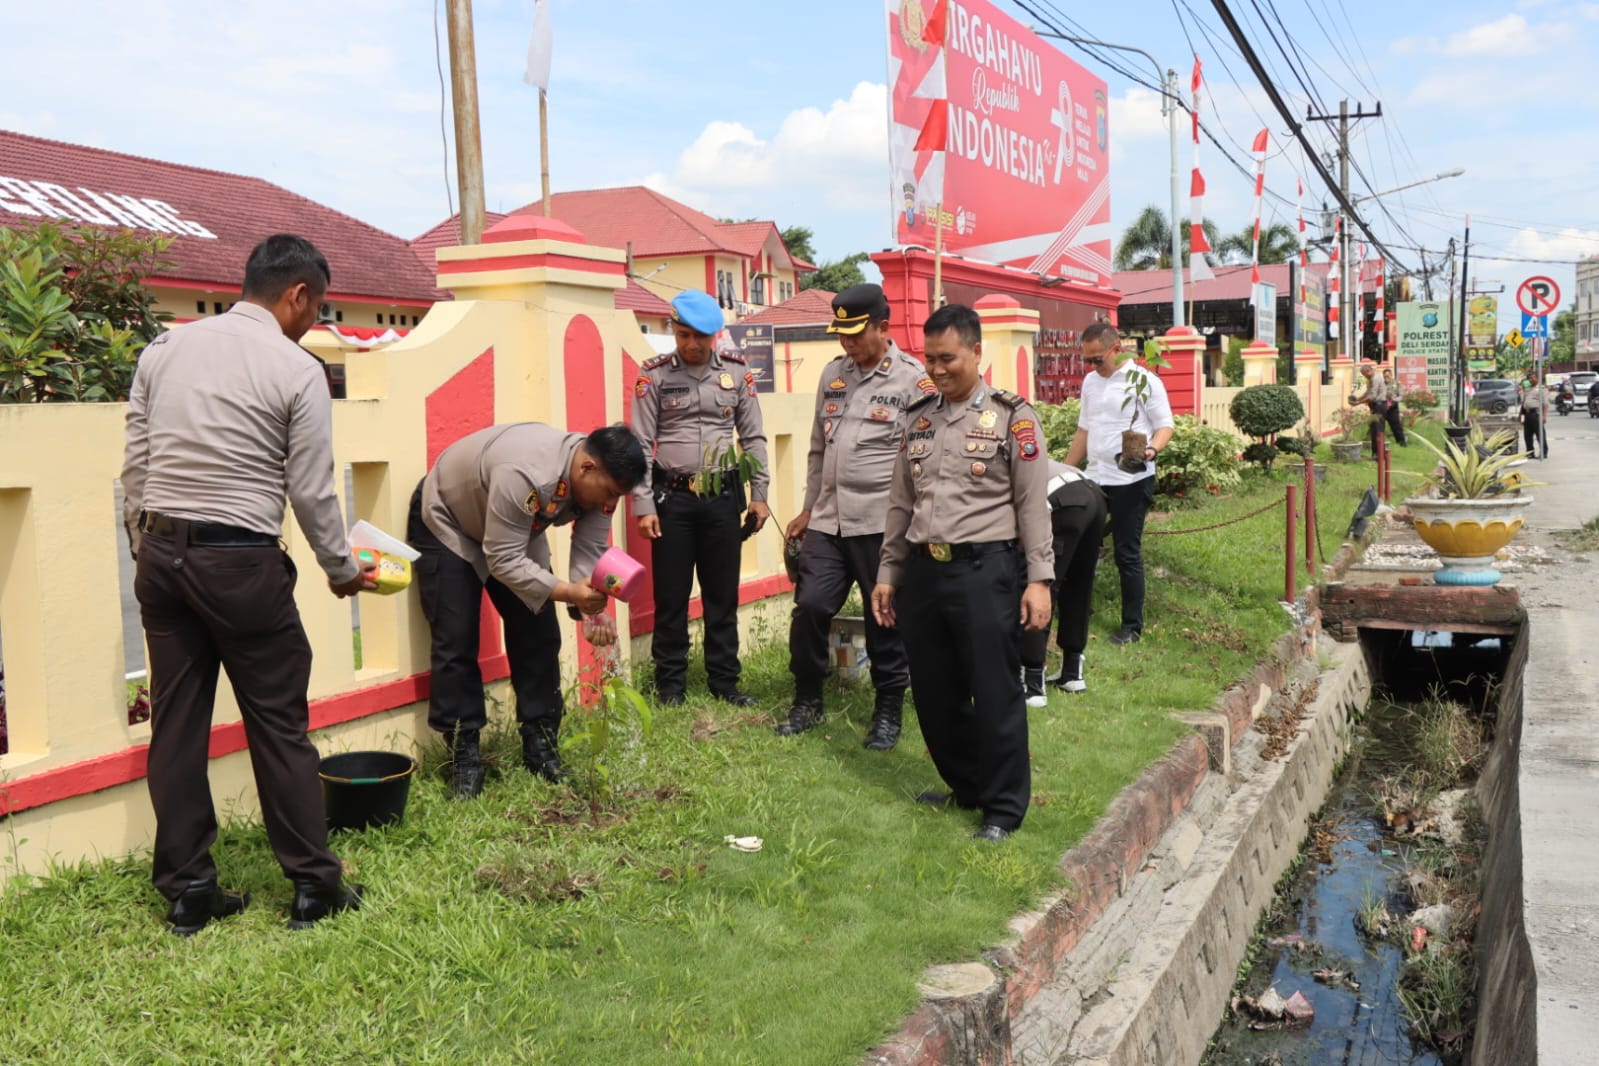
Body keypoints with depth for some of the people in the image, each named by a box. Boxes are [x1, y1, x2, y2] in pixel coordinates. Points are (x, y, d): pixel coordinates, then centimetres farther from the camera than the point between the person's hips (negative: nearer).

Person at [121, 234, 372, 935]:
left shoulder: (164, 349, 9)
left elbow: (135, 466, 10)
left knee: (176, 723, 10)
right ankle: (314, 885, 12)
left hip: (160, 553, 6)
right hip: (240, 561, -5)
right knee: (278, 724, 4)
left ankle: (185, 891, 18)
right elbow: (312, 491, -6)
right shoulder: (297, 371, -7)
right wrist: (343, 571, 8)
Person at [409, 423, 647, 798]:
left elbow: (590, 556, -19)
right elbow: (503, 559, -39)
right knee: (456, 642, -9)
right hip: (446, 523, -6)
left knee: (538, 634, 0)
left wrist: (593, 609, -37)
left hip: (519, 529, 6)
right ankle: (464, 756, 1)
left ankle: (541, 746, 10)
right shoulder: (524, 473, -43)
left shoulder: (599, 479, -20)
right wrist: (569, 593, -47)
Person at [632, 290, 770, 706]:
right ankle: (670, 684, 16)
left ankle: (725, 681, 20)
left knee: (723, 594, 9)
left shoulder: (736, 372, 4)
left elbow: (754, 437, 9)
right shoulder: (654, 375, -1)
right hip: (672, 497, -2)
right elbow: (641, 444, -2)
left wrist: (759, 495, 5)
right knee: (671, 595, 4)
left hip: (723, 496, 2)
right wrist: (643, 506, -7)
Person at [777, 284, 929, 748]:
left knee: (885, 619, 5)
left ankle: (888, 710, 22)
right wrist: (807, 508, 20)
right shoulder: (833, 373, 12)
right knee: (810, 606, 4)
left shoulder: (913, 380, -7)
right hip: (828, 520, 5)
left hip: (882, 524, -5)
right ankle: (807, 700, 23)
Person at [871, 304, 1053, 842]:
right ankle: (965, 786, 32)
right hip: (923, 570, 6)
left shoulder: (1011, 417, -2)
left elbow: (1033, 504, -5)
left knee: (994, 694, -1)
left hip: (985, 569, -5)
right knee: (934, 692, 13)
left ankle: (1003, 809, 13)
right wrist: (887, 574, 15)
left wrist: (1039, 579, -10)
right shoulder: (919, 418, 13)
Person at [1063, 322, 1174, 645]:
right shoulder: (1090, 381, 11)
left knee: (1127, 554, 0)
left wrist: (1152, 449, -30)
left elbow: (1165, 425, -10)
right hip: (1094, 479, 6)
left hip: (1131, 480, -6)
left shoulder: (1145, 381, -8)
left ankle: (1132, 625, 10)